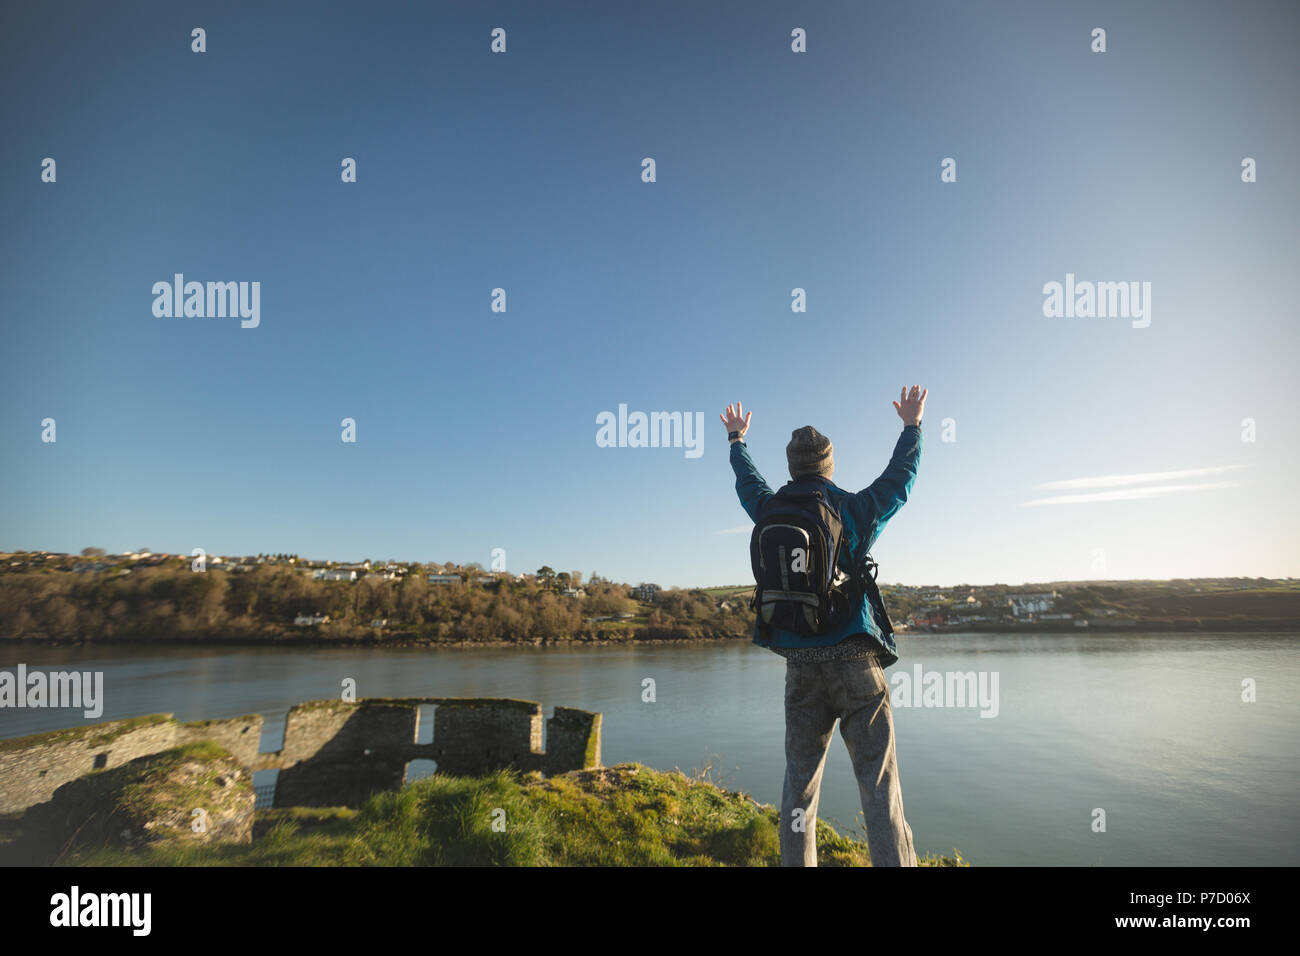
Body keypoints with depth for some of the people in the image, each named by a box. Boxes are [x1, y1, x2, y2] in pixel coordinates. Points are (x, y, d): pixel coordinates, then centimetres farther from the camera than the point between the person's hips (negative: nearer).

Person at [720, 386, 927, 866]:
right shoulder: (857, 510, -1)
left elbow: (747, 481, 25)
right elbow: (901, 476, 16)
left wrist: (736, 439, 43)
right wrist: (912, 425, 32)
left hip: (801, 669, 3)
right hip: (856, 664, -2)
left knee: (799, 784, 12)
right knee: (879, 784, 0)